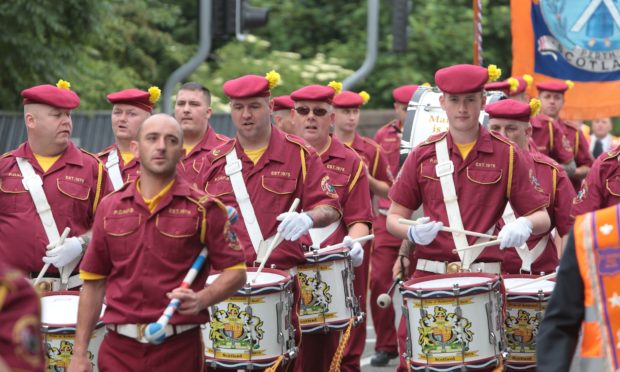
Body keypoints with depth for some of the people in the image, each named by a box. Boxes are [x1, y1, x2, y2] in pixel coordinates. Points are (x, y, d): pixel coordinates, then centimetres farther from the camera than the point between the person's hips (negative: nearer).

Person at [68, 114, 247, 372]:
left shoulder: (204, 209, -1)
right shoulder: (110, 208, 8)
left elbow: (235, 272, 0)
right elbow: (93, 282, 11)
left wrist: (201, 299, -20)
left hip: (178, 349, -2)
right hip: (119, 349, 2)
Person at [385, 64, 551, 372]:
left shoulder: (507, 155, 1)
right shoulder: (423, 155, 6)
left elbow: (542, 218, 2)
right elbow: (394, 217, 9)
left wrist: (524, 224, -20)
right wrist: (412, 232, -13)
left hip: (485, 278, -1)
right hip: (429, 276, 1)